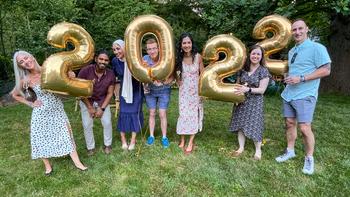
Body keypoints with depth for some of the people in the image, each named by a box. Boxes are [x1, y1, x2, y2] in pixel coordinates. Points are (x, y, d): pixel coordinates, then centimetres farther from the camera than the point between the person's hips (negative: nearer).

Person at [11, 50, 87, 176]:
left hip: (57, 109, 1)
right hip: (41, 112, 0)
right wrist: (30, 104, -2)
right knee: (42, 138, 10)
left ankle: (77, 162, 13)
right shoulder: (25, 80, -10)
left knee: (66, 134, 3)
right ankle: (47, 165, 31)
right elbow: (15, 95, 7)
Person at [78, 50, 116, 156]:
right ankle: (90, 147, 20)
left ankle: (107, 145, 19)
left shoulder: (110, 74, -18)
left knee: (107, 122, -4)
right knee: (87, 125, -1)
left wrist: (102, 108, -15)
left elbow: (110, 93, -9)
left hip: (103, 101, 1)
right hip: (87, 101, -1)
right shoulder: (85, 70, -25)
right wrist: (90, 107, -15)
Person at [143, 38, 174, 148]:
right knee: (152, 114, 12)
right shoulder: (144, 59, -13)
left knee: (162, 114, 1)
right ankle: (151, 136, 27)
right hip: (150, 90, 2)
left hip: (164, 90, -2)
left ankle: (164, 137, 18)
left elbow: (172, 77, -13)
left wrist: (163, 82, -30)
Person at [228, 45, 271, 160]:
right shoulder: (243, 68, 6)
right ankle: (241, 148, 24)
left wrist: (248, 89, -24)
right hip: (241, 101, 4)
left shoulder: (263, 71, -6)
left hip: (255, 102, -4)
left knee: (254, 126, -1)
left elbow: (262, 89, -10)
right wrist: (235, 91, -7)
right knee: (240, 124, 8)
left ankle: (258, 150, 20)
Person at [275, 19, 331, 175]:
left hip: (305, 95, -7)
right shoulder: (291, 51, 16)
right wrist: (287, 77, 10)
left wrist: (301, 78, -19)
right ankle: (290, 151, 27)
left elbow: (326, 70, -12)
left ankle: (309, 158, 12)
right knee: (289, 123, 12)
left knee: (304, 128, -7)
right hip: (288, 94, 7)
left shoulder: (317, 48, -7)